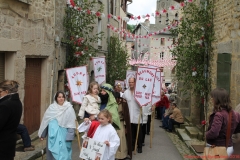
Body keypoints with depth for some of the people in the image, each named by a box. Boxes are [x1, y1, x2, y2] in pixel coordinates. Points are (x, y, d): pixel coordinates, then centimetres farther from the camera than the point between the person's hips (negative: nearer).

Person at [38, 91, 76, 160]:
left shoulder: (69, 108, -5)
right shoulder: (51, 108, 3)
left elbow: (71, 122, -5)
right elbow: (45, 121, 9)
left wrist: (70, 136, -8)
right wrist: (42, 134, 11)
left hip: (64, 134, -2)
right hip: (53, 133, 2)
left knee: (63, 151, 0)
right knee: (54, 150, 7)